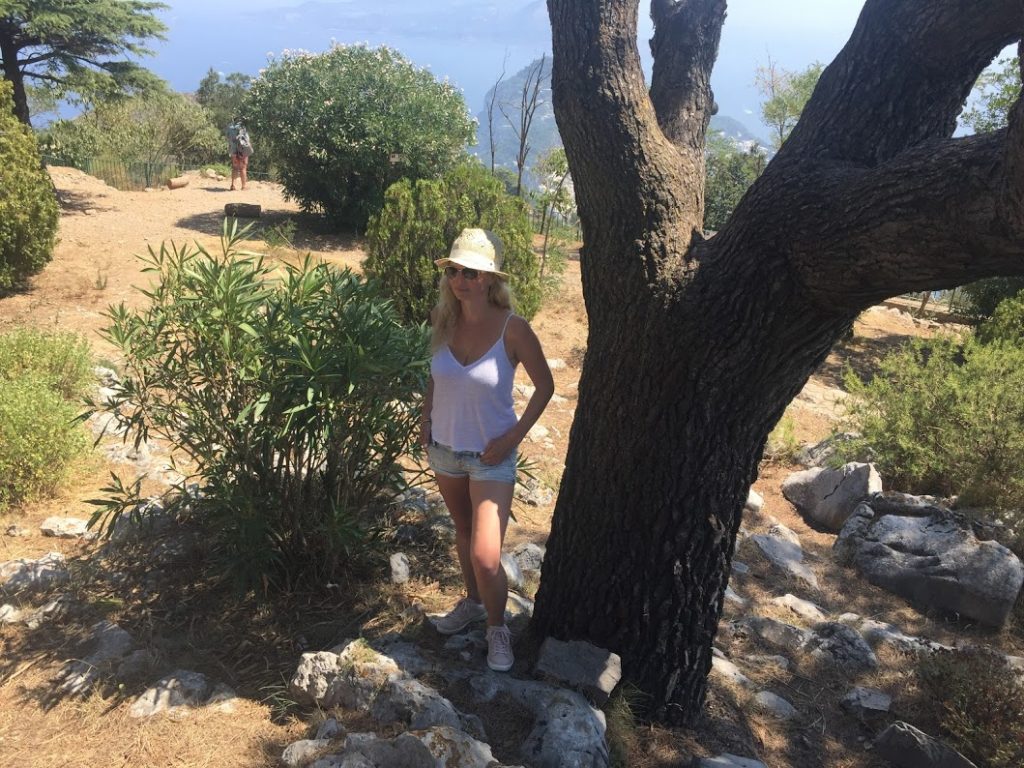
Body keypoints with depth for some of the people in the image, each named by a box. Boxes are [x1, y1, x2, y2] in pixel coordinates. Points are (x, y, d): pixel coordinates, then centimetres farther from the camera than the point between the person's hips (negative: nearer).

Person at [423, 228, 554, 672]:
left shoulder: (512, 328, -19)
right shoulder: (442, 319, -6)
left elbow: (545, 386, -9)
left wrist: (513, 438, -13)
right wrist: (425, 416, 1)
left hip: (490, 455, -5)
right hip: (444, 447, 5)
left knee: (486, 556, -7)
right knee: (464, 532, 23)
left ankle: (497, 630, 19)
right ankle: (473, 603, 46)